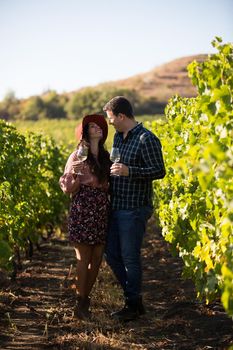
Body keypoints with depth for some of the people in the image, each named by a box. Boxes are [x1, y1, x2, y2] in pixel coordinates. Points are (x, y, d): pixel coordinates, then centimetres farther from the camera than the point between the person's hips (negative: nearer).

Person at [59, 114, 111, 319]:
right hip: (83, 212, -6)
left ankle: (85, 298, 23)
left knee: (97, 259, 8)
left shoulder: (104, 156, 12)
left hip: (102, 212, 6)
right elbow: (69, 189, -5)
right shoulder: (77, 156, -5)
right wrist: (74, 175, -23)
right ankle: (80, 305, 9)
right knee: (84, 258, -2)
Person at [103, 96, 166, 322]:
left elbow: (159, 172, -18)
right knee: (111, 254, 12)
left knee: (130, 257, 0)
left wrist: (129, 171, -28)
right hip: (116, 208, 9)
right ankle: (133, 296, 26)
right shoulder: (118, 137, 12)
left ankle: (133, 306, 15)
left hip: (134, 210, -9)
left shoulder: (146, 139, -14)